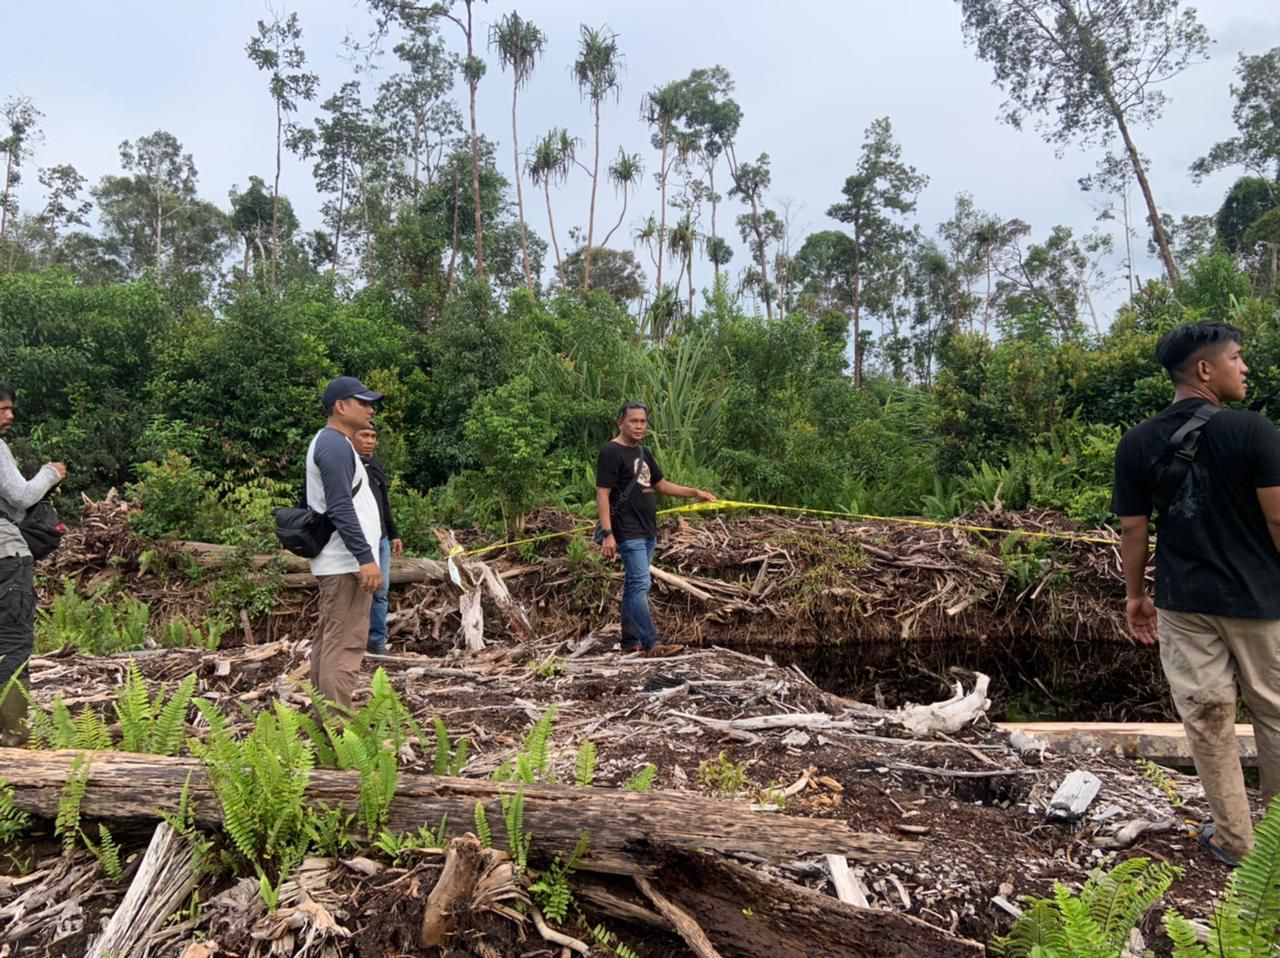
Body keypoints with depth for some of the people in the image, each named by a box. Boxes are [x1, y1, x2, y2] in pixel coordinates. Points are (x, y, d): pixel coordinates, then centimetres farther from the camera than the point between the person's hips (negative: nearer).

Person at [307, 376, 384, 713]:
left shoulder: (330, 443, 18)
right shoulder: (335, 445, -15)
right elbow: (341, 508, -23)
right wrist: (365, 557, -25)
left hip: (338, 561, 11)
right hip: (346, 562, -11)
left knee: (329, 640, 14)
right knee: (344, 644, -9)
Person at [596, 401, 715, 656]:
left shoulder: (643, 453, 16)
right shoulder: (611, 453, -10)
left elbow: (661, 485, 24)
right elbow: (602, 495, -15)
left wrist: (695, 493, 17)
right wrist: (607, 534, -23)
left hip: (648, 532, 9)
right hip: (628, 533, -9)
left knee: (634, 585, 12)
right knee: (640, 585, -11)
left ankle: (630, 640, 18)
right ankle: (651, 643, -10)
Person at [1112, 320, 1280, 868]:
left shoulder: (1136, 443, -4)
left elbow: (1132, 529, 0)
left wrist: (1135, 594, 10)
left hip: (1182, 600, 2)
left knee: (1207, 718, 10)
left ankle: (1234, 838, 22)